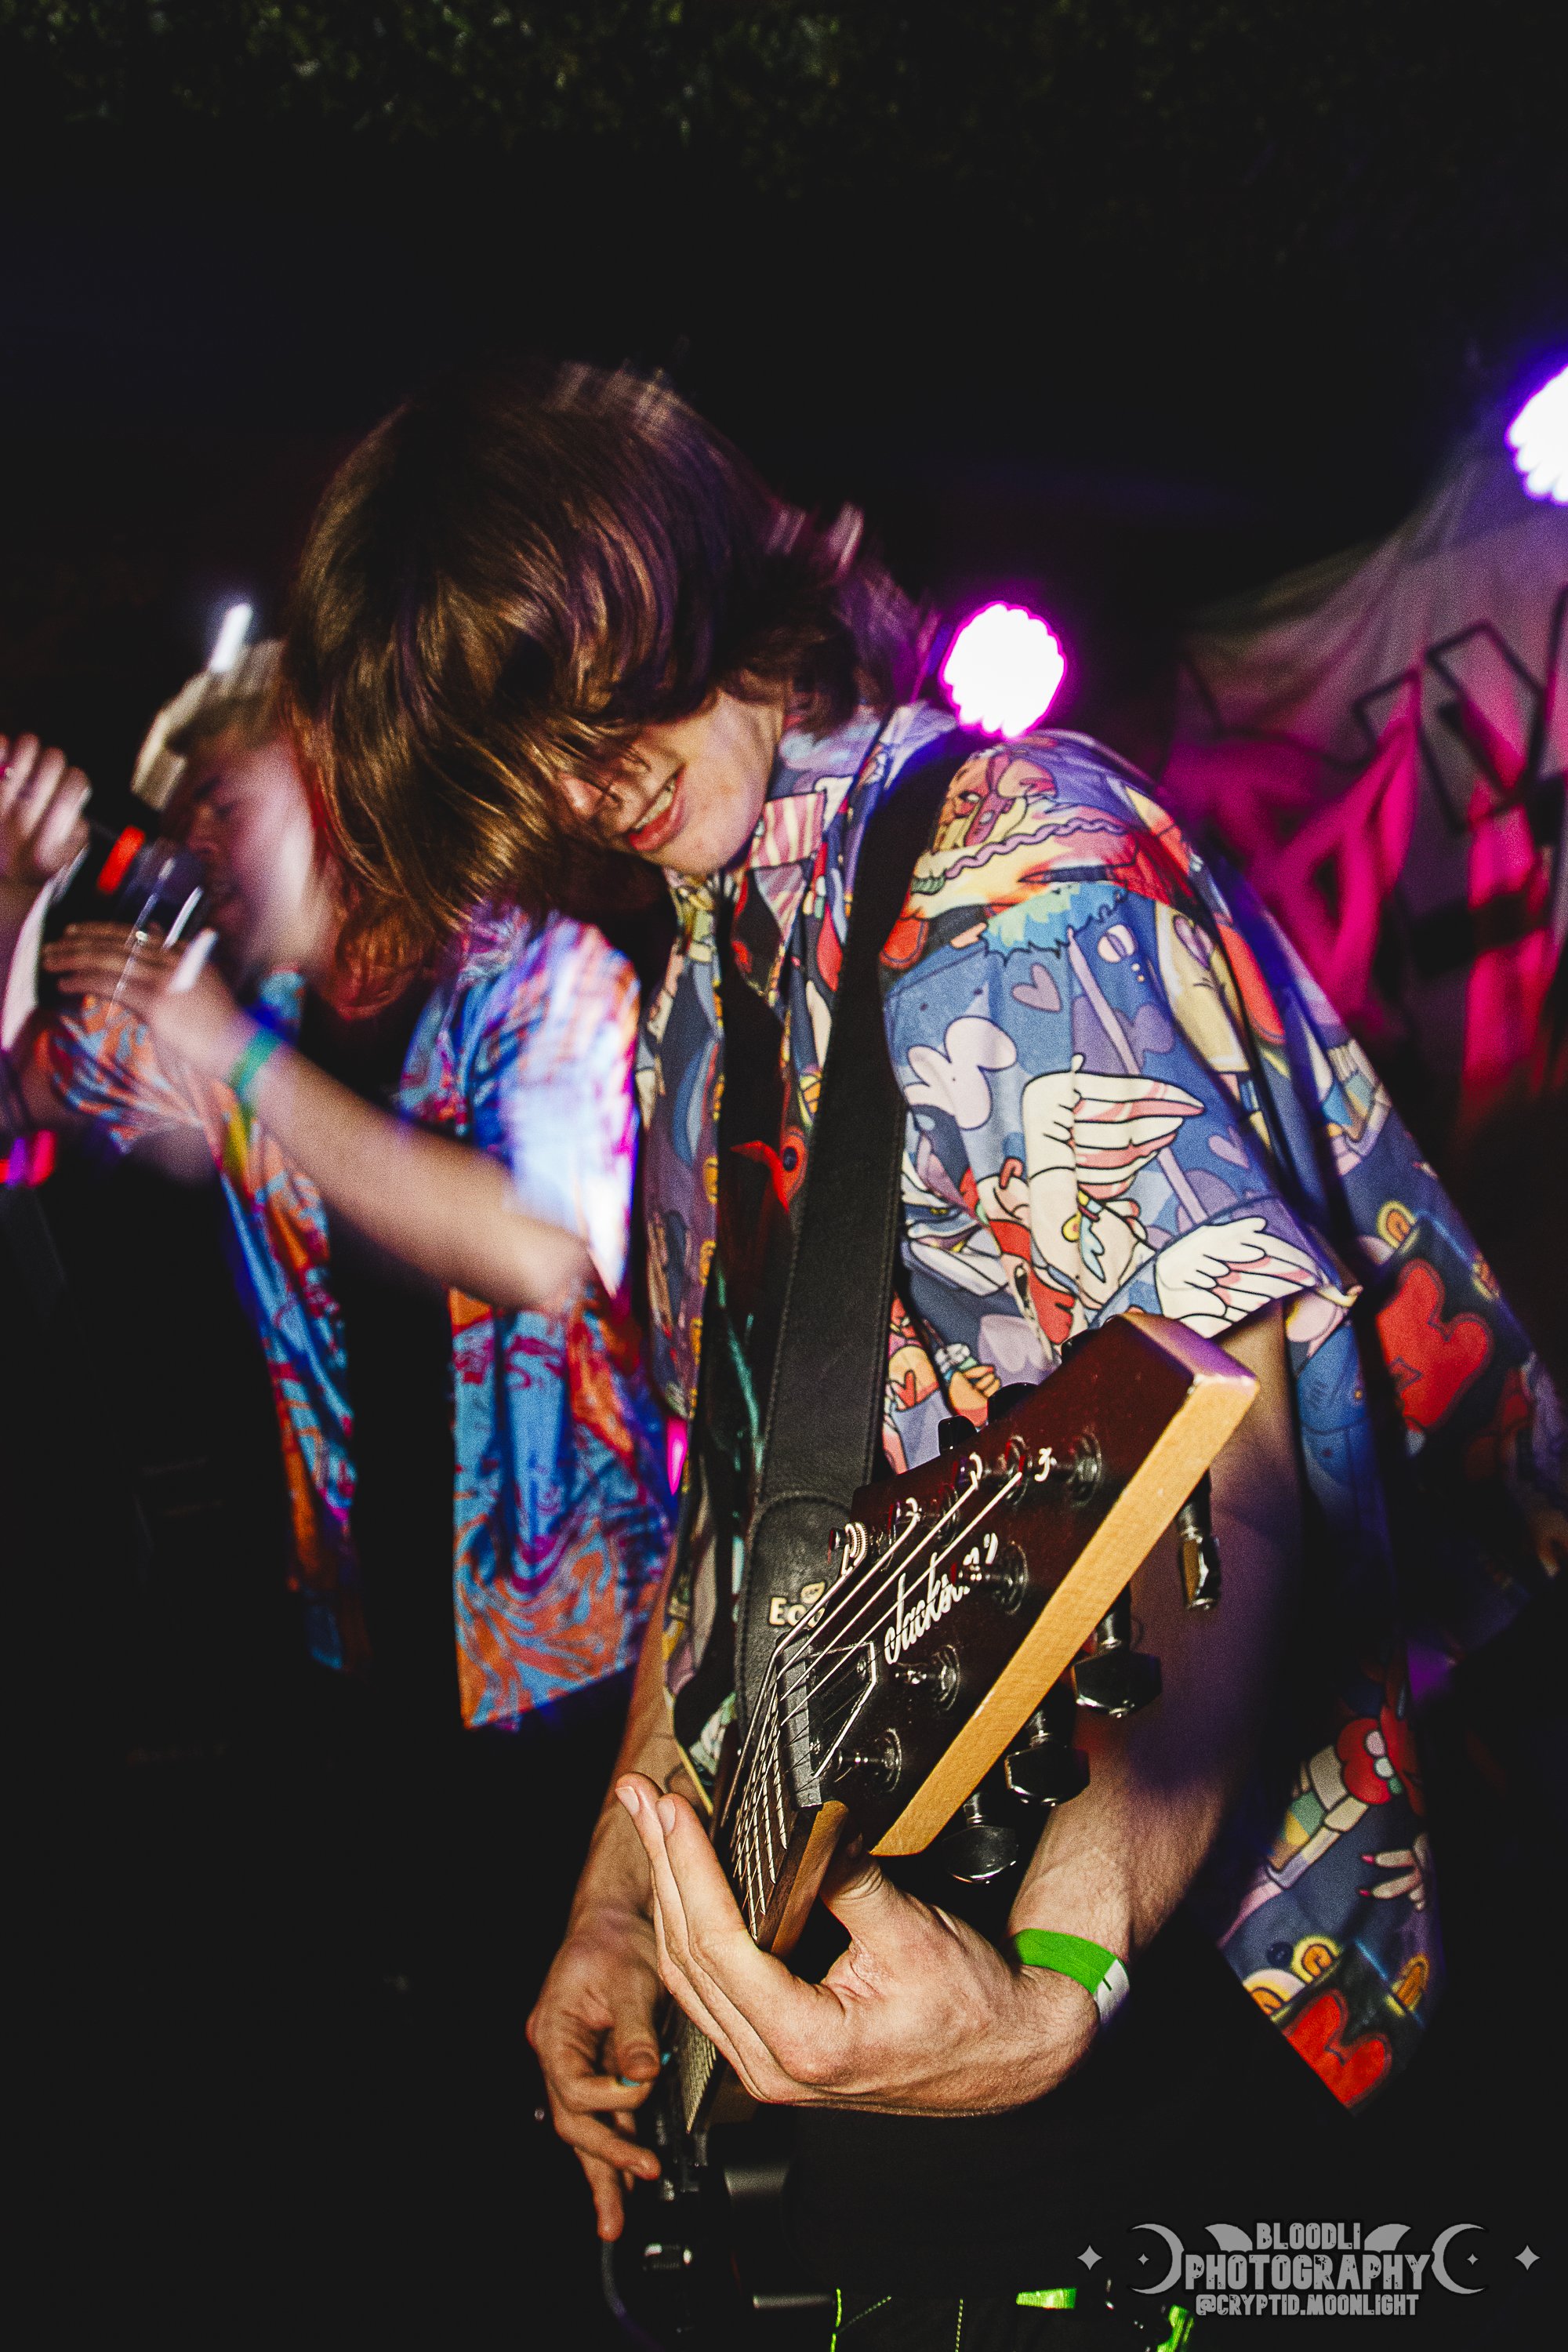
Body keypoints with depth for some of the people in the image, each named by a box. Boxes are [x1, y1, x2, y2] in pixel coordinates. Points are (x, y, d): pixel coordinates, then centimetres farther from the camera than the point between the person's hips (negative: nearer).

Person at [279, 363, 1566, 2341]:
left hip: (1173, 1955, -8)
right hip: (825, 1911, 8)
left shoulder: (1014, 872, -17)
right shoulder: (701, 1000, 9)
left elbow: (1218, 1480, -26)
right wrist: (619, 1895, 12)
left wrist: (1050, 1988, -39)